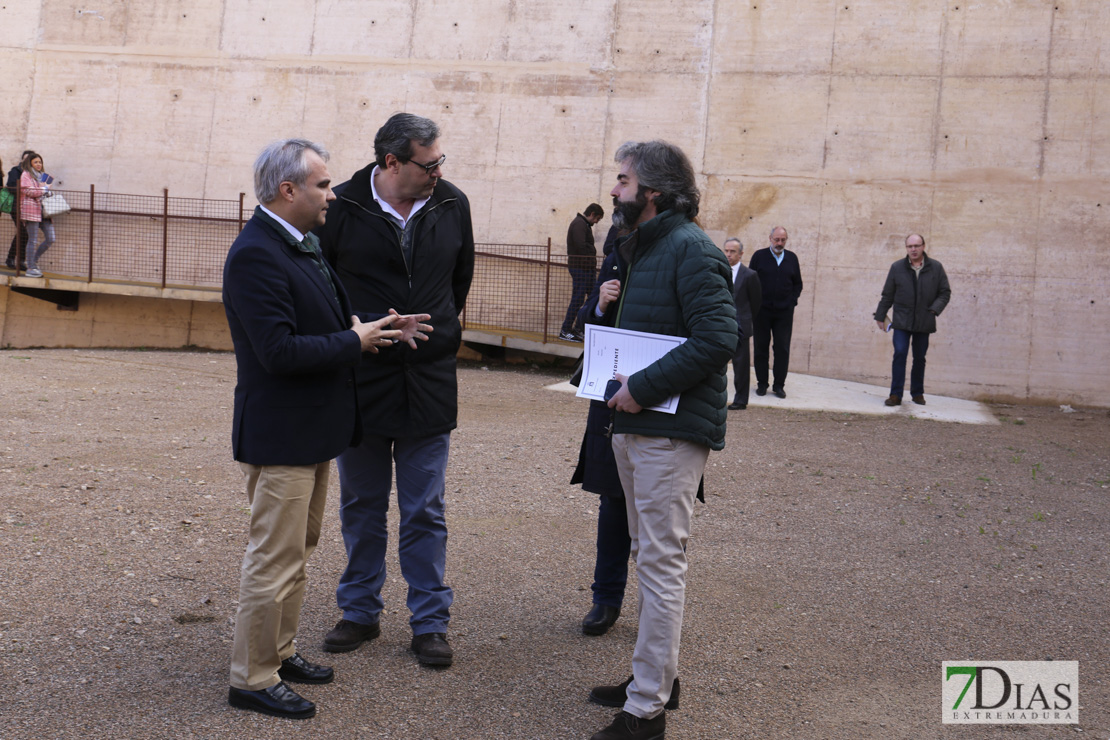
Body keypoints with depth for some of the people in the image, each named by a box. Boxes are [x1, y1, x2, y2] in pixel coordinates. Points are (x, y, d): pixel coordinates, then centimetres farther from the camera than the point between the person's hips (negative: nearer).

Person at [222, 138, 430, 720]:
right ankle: (252, 679, 14)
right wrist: (354, 341, -19)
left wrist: (378, 328, 0)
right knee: (275, 559, 0)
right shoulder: (256, 255, -22)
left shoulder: (303, 242, 9)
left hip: (311, 431, 10)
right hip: (280, 436, -10)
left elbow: (328, 317, 17)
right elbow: (279, 351, -28)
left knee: (296, 550, 21)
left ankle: (279, 651, 37)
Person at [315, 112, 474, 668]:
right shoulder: (342, 207, -9)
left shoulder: (453, 206, 0)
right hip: (360, 382, -1)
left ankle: (430, 622, 17)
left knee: (425, 512, 7)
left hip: (429, 383, 1)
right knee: (361, 507, 13)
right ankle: (361, 612, 28)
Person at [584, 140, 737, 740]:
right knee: (649, 556, 17)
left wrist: (644, 387, -23)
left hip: (672, 430, -10)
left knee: (661, 562, -6)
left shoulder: (690, 249, -14)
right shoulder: (639, 248, 17)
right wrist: (606, 307, 3)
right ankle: (656, 676, 30)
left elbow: (716, 338, -23)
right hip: (632, 426, 10)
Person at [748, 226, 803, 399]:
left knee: (783, 349, 1)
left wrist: (792, 301, 1)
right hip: (762, 311, -1)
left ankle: (779, 385, 8)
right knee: (761, 347, 5)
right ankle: (762, 383, 14)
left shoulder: (792, 258, 8)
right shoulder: (759, 256, 1)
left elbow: (798, 284, 14)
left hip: (784, 312, 1)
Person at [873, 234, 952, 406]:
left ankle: (917, 393, 24)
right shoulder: (897, 267, 2)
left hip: (924, 322, 1)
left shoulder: (936, 268, 2)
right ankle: (896, 395, -9)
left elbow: (945, 292, 6)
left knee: (920, 358, 10)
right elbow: (887, 295, 8)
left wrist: (935, 309, -9)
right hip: (902, 320, -1)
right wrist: (880, 316, 8)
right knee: (900, 353, -12)